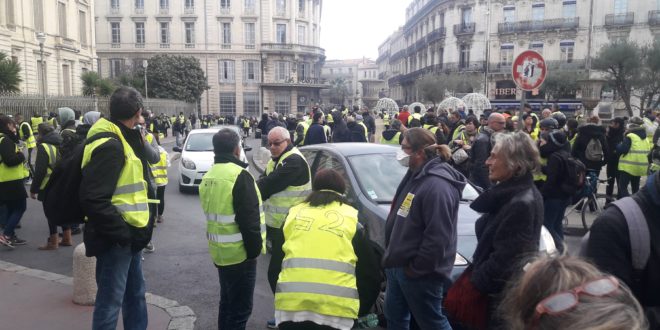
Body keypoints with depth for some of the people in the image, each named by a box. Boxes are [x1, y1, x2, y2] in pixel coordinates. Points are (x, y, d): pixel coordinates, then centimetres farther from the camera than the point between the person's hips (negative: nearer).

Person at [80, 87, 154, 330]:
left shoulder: (125, 140, 11)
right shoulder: (109, 146, -20)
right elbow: (93, 200, -27)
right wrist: (122, 232, -23)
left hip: (128, 236, 10)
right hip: (116, 240, -10)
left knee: (135, 294, 21)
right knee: (110, 301, 1)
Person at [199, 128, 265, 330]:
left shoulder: (208, 177, 8)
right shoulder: (239, 175, -19)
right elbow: (249, 219, -22)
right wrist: (254, 249, -11)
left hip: (219, 251, 9)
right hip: (239, 253, -9)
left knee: (227, 303, 21)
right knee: (240, 309, 1)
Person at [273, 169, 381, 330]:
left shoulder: (294, 213, 17)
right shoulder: (351, 218, 12)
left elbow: (276, 261, 21)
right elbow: (370, 271, 14)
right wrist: (361, 308, 27)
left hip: (291, 302, 2)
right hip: (334, 307, -1)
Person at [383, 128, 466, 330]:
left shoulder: (437, 185, -25)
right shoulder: (416, 175, 9)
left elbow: (437, 237, -28)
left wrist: (416, 268, -20)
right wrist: (392, 256, 17)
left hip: (419, 272, -10)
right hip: (398, 264, 10)